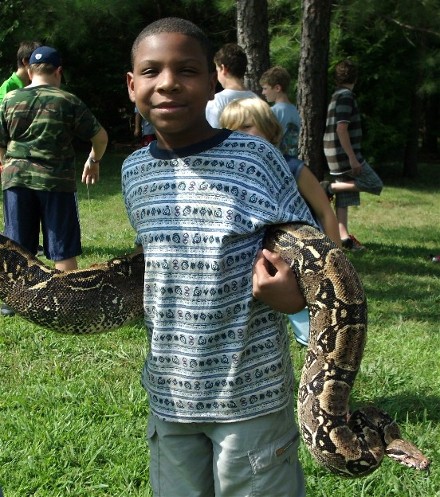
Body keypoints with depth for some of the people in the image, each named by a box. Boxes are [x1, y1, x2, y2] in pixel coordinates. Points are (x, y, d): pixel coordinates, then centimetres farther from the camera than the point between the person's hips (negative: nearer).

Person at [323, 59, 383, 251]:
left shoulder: (336, 96, 16)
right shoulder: (346, 96, -13)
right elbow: (341, 128, -22)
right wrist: (352, 157, -22)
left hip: (336, 156, 9)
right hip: (346, 155, -9)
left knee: (344, 198, 9)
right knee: (374, 185, -3)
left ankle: (344, 236, 8)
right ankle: (331, 187, -8)